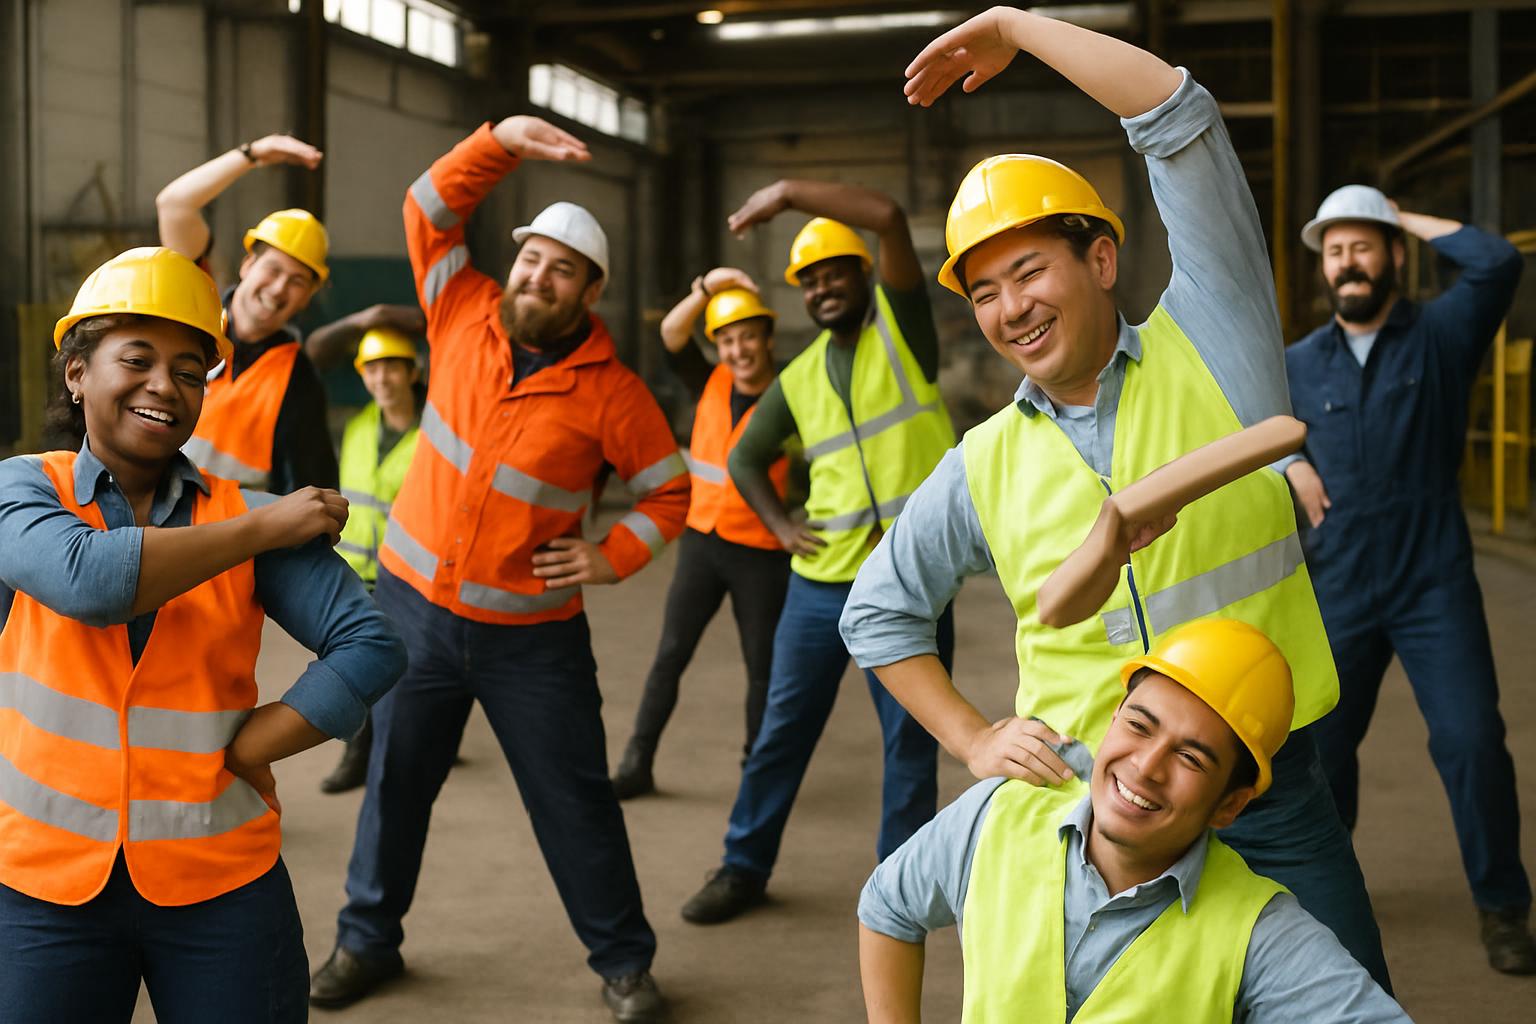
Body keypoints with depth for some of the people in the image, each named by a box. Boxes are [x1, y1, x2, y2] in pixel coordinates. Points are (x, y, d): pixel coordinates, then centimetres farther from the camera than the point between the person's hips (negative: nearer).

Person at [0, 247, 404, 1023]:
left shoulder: (244, 517, -1)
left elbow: (370, 646, -9)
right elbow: (85, 579, -23)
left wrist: (240, 753, -14)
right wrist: (263, 529, -15)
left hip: (223, 883, 1)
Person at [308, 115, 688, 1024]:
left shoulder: (611, 392, -10)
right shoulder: (466, 316, -3)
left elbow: (670, 488, 0)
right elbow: (431, 207, -2)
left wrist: (614, 557, -14)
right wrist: (502, 141, -16)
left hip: (532, 632, -3)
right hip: (415, 606, 3)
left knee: (576, 798, 4)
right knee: (395, 782, 15)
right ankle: (368, 941, 33)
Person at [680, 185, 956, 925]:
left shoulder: (901, 327, 0)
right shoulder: (798, 379, 11)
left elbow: (890, 218, -16)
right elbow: (744, 458, 23)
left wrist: (790, 192, -12)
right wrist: (779, 524, 7)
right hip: (821, 582, 4)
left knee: (911, 741, 6)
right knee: (782, 729, 10)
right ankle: (744, 867, 25)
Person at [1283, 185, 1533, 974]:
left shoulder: (1440, 335, 0)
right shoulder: (1298, 365, 7)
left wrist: (1410, 219, -5)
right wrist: (1289, 466, 3)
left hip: (1435, 588, -3)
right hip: (1338, 592, 3)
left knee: (1472, 741, -10)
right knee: (1322, 745, 11)